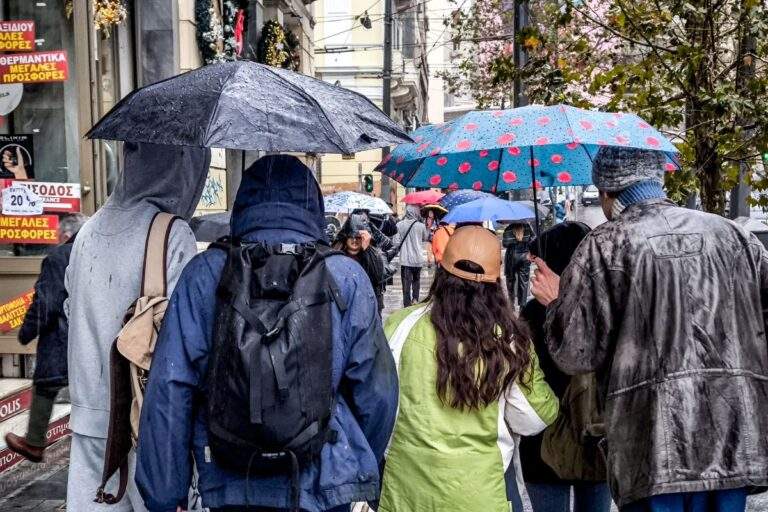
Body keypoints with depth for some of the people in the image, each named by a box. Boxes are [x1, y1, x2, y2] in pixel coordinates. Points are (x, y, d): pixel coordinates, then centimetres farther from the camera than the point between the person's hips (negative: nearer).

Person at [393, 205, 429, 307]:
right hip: (418, 259, 1)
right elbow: (426, 239, 12)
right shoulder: (421, 226, -6)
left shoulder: (400, 225, -9)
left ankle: (407, 305, 4)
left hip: (405, 259, -1)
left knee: (406, 283, 4)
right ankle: (415, 299, 15)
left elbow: (396, 242, -9)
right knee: (416, 280, 23)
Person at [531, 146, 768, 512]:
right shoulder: (729, 232, 9)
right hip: (736, 437, 5)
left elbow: (575, 355, -5)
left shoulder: (604, 245, -5)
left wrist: (555, 302, 13)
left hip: (656, 443, -4)